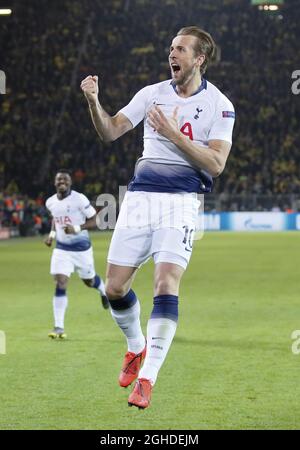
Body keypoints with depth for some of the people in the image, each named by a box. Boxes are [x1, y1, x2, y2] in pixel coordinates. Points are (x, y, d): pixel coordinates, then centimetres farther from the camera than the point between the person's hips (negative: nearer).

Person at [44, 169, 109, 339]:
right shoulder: (51, 202, 0)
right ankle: (59, 327, -11)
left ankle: (104, 291, 54)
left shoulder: (79, 199, -17)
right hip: (62, 249, 3)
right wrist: (52, 234, 6)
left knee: (89, 281, 15)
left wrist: (77, 228, -26)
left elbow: (95, 220, -13)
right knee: (61, 284, -11)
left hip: (82, 248, -3)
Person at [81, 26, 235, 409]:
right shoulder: (152, 93, 9)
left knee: (166, 287, -18)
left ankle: (147, 379, -13)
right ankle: (136, 347, 31)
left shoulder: (219, 105, -2)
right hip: (140, 197, 4)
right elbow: (110, 131, 5)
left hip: (181, 201, -4)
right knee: (114, 288, 2)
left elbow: (216, 164, -11)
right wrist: (93, 102, -13)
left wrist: (174, 134, -19)